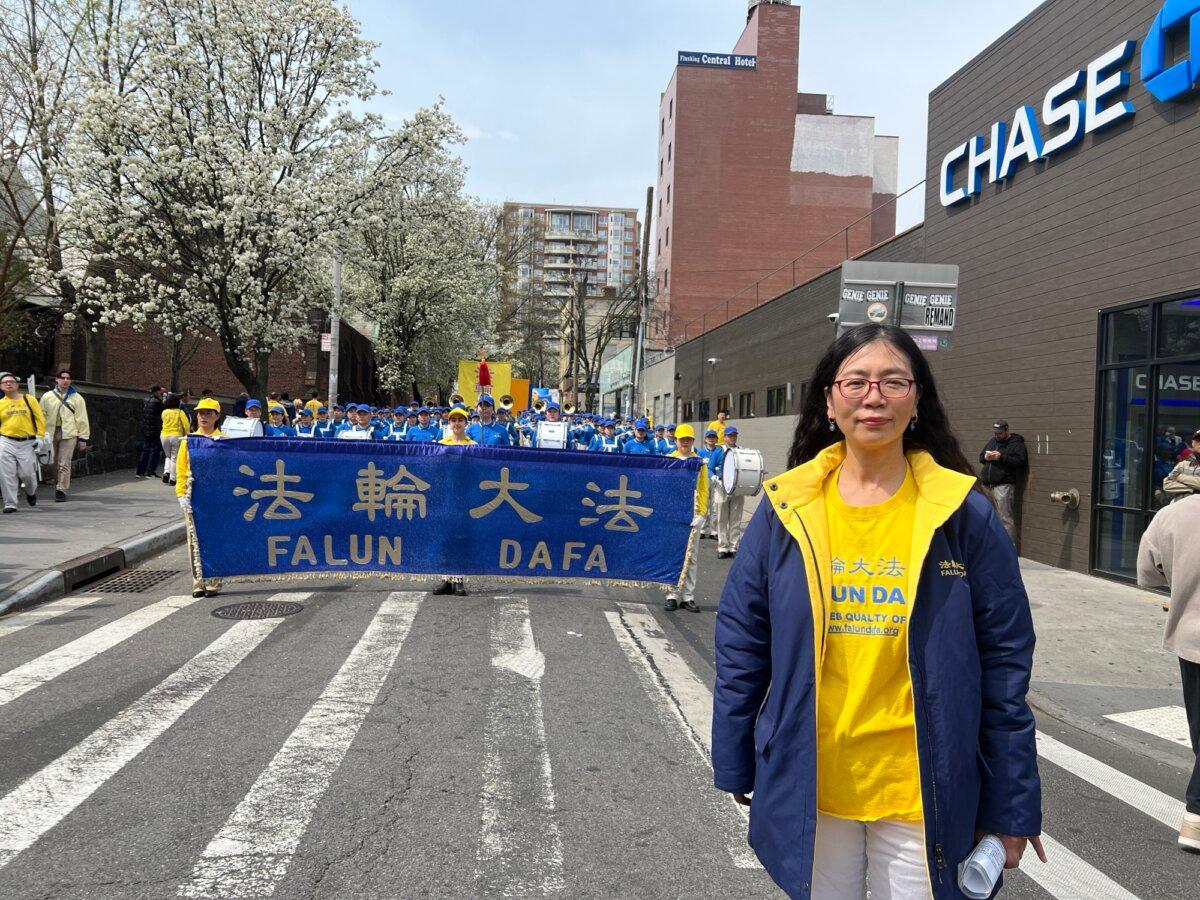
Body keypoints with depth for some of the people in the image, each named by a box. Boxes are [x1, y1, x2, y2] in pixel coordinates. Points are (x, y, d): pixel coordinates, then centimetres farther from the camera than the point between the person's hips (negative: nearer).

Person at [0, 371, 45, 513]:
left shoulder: (29, 400, 5)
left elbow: (40, 419, 4)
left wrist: (39, 437, -4)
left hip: (27, 443, -1)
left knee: (27, 473, -3)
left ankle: (31, 491, 31)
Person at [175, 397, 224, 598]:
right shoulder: (188, 441, 11)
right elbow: (181, 470, 10)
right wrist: (182, 495, 1)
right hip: (194, 496, 3)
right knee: (195, 540, 3)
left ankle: (213, 583, 6)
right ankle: (198, 583, 10)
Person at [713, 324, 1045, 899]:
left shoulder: (964, 513, -7)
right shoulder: (785, 509, -4)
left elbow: (1004, 665, -4)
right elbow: (741, 643, 1)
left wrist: (1013, 808, -2)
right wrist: (733, 764, 3)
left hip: (922, 792, -1)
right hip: (809, 785, 1)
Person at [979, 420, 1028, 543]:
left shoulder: (1016, 443, -1)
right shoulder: (992, 441, 19)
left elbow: (1020, 461, -13)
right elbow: (980, 457, 25)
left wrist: (1001, 457, -19)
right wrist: (985, 457, 2)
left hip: (1004, 486, -7)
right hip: (988, 485, 7)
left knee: (1005, 519, -8)